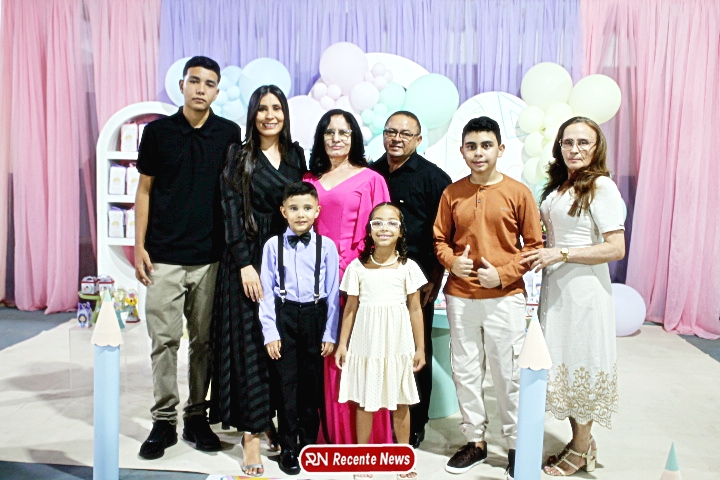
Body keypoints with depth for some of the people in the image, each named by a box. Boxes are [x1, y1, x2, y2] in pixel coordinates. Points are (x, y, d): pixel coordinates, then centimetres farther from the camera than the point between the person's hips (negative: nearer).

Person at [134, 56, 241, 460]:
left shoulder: (230, 134, 5)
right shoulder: (158, 131, 4)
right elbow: (145, 190, 7)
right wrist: (139, 245, 0)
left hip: (211, 256, 1)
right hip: (164, 255, 0)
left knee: (204, 340, 7)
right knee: (164, 339, 2)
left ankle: (197, 417, 21)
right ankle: (164, 421, 15)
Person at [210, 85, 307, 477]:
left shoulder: (295, 155, 11)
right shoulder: (239, 157, 0)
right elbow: (232, 213, -6)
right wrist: (245, 264, -14)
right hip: (249, 258, -4)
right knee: (249, 342, -1)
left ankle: (276, 419, 23)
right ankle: (251, 432, 6)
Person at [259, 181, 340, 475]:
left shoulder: (326, 246, -2)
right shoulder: (273, 245, -2)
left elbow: (333, 293, -1)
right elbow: (267, 292, -1)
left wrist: (330, 333, -2)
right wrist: (270, 332, -5)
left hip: (315, 316, 1)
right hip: (284, 317, 0)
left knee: (312, 382, 10)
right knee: (288, 382, 4)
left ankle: (309, 443, 28)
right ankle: (288, 448, 18)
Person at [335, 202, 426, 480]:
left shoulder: (408, 267, -1)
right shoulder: (357, 267, -1)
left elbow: (415, 309, 2)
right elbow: (350, 308, 4)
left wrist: (420, 348, 2)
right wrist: (342, 344, 3)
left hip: (398, 344, 0)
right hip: (365, 344, 0)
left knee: (400, 403, 10)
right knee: (364, 402, 9)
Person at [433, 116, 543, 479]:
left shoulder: (518, 192, -3)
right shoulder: (451, 194, 4)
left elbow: (534, 245, -1)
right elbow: (440, 239, 10)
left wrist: (503, 273, -13)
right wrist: (451, 261, -10)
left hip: (505, 297, -2)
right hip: (460, 297, 3)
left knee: (508, 374, 5)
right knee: (465, 372, 11)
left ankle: (516, 444, 24)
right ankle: (475, 442, 28)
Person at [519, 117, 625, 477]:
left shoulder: (601, 186, -11)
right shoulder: (557, 187, 12)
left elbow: (616, 249, -16)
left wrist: (561, 254, -18)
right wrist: (540, 255, 2)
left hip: (584, 288, -7)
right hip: (554, 286, 7)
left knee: (580, 365, 4)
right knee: (560, 363, 12)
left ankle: (581, 450, 22)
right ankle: (579, 442, 29)